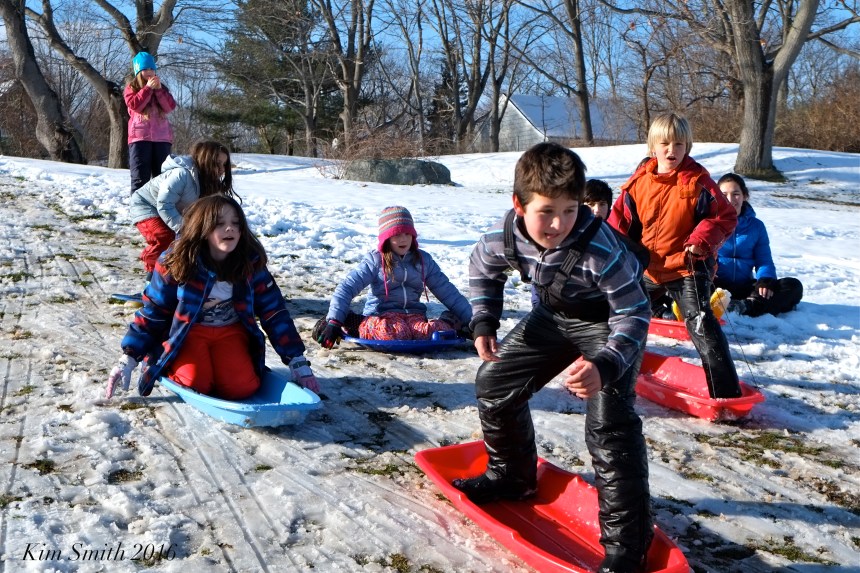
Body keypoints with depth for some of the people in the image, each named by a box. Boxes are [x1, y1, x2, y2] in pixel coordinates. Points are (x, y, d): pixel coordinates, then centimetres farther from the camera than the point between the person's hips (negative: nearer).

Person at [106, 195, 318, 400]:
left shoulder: (251, 262, -13)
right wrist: (128, 359, -15)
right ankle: (169, 364, 7)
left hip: (231, 332, 2)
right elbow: (151, 313, -8)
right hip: (187, 331, -2)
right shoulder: (175, 263, -17)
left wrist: (298, 362, -9)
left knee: (242, 387, -21)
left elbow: (274, 312, -7)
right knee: (195, 382, -27)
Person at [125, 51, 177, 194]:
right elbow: (134, 105, -9)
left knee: (162, 176, 3)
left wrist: (159, 90, -6)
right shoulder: (132, 87, 10)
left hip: (162, 136, 3)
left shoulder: (161, 87, 18)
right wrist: (148, 88, -8)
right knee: (140, 177, -7)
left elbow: (170, 107, 3)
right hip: (140, 136, -3)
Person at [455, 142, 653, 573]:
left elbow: (634, 314, -30)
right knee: (495, 382, 9)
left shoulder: (600, 250, -39)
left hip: (608, 322, -6)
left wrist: (605, 366, -45)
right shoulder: (504, 237, -23)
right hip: (553, 316, 6)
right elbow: (483, 268, 2)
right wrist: (484, 323, -6)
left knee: (609, 425, -20)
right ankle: (512, 476, 32)